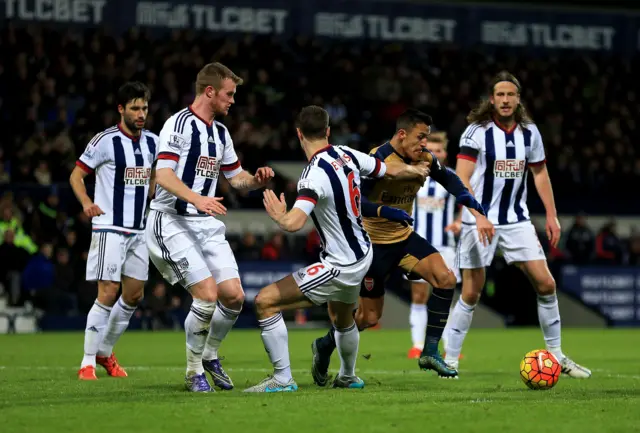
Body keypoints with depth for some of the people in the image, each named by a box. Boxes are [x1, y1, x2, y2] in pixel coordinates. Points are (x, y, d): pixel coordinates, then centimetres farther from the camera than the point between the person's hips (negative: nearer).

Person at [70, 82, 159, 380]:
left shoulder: (152, 142, 8)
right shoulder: (105, 141, -11)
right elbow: (76, 174, -6)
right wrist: (86, 202, -21)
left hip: (138, 230, 7)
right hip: (109, 229, -7)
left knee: (134, 295, 8)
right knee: (108, 294, -13)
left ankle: (105, 352, 25)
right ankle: (87, 362, -5)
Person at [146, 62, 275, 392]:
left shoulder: (221, 133, 14)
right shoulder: (178, 124, -11)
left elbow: (236, 177, 23)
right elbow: (163, 175, -21)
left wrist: (257, 180, 0)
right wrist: (196, 198, -36)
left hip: (206, 223, 8)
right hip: (172, 220, -8)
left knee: (234, 296, -2)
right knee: (207, 294, -17)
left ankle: (210, 356, 22)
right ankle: (194, 371, -1)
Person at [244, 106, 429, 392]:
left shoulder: (315, 175, -26)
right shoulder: (347, 155, -4)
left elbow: (293, 223, -39)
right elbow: (392, 171, 12)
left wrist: (278, 214, -16)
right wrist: (417, 171, 34)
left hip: (339, 266, -9)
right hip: (362, 256, 9)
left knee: (265, 301, -9)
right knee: (342, 318, 35)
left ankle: (282, 379, -8)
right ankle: (348, 377, 57)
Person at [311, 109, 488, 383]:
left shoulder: (424, 159, -5)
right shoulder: (378, 160, -24)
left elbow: (446, 177, 15)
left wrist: (466, 197, -4)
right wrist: (384, 211, -47)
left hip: (405, 237, 6)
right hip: (374, 244, -6)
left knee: (446, 279, -16)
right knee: (370, 317, 1)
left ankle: (430, 352, -7)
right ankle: (324, 347, 29)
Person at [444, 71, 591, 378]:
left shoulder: (529, 132, 3)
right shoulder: (477, 131, -12)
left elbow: (540, 173, 15)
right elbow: (461, 178, -19)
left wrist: (551, 215, 9)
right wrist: (479, 216, -30)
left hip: (517, 219, 4)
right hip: (480, 220, -4)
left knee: (545, 283, -2)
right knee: (472, 293, -5)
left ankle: (556, 356, 11)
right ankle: (450, 361, 6)